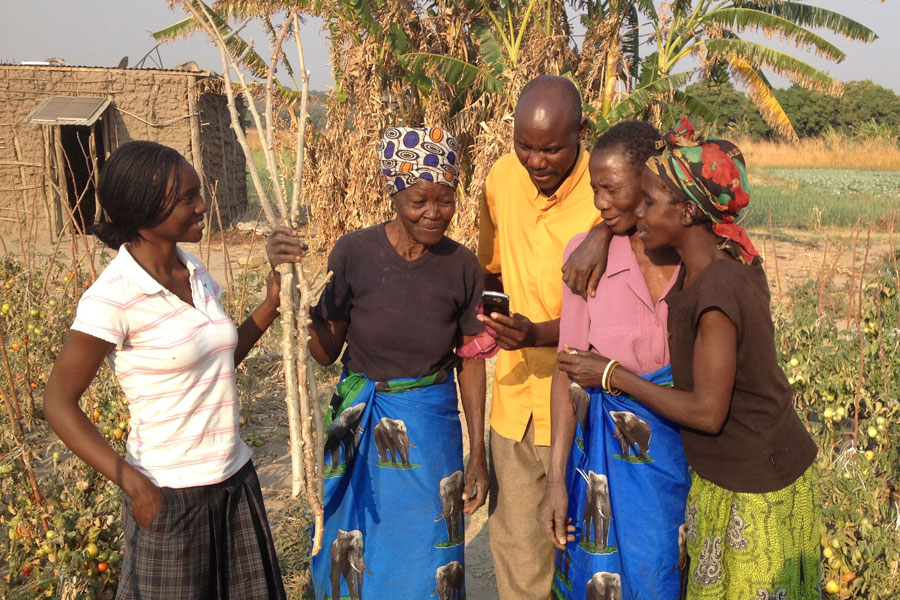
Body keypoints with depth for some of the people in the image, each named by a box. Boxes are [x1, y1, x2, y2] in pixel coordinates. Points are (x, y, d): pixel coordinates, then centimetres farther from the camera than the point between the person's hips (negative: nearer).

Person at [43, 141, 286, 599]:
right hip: (169, 493, -6)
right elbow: (58, 404, -13)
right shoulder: (112, 298, -18)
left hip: (235, 477, 7)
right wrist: (132, 483, -18)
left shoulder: (196, 273, 3)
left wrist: (270, 307, 1)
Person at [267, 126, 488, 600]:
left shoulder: (461, 265, -8)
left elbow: (470, 360, 0)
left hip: (429, 425, 1)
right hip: (360, 422, 0)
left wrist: (478, 454, 1)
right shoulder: (354, 252, -12)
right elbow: (325, 351, -6)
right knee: (355, 556, 17)